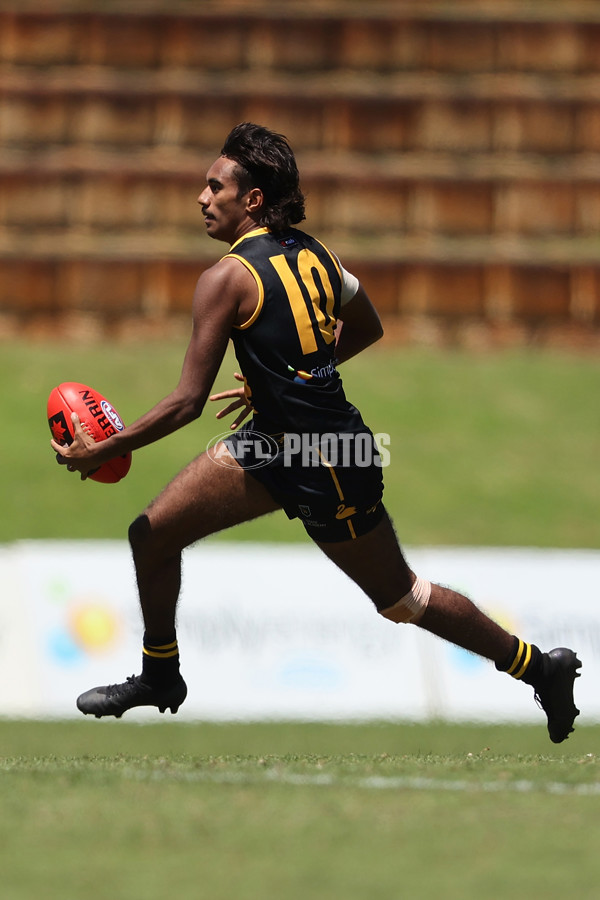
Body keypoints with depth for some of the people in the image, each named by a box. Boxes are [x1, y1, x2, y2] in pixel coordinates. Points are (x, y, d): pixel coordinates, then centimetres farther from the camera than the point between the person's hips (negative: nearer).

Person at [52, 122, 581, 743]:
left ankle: (541, 667, 21)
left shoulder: (228, 278, -20)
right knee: (152, 534, 8)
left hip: (329, 466, -9)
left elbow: (188, 402, -23)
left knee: (400, 599, 9)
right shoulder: (314, 254, 4)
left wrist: (105, 451, -14)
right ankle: (159, 678, 24)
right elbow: (367, 328, 21)